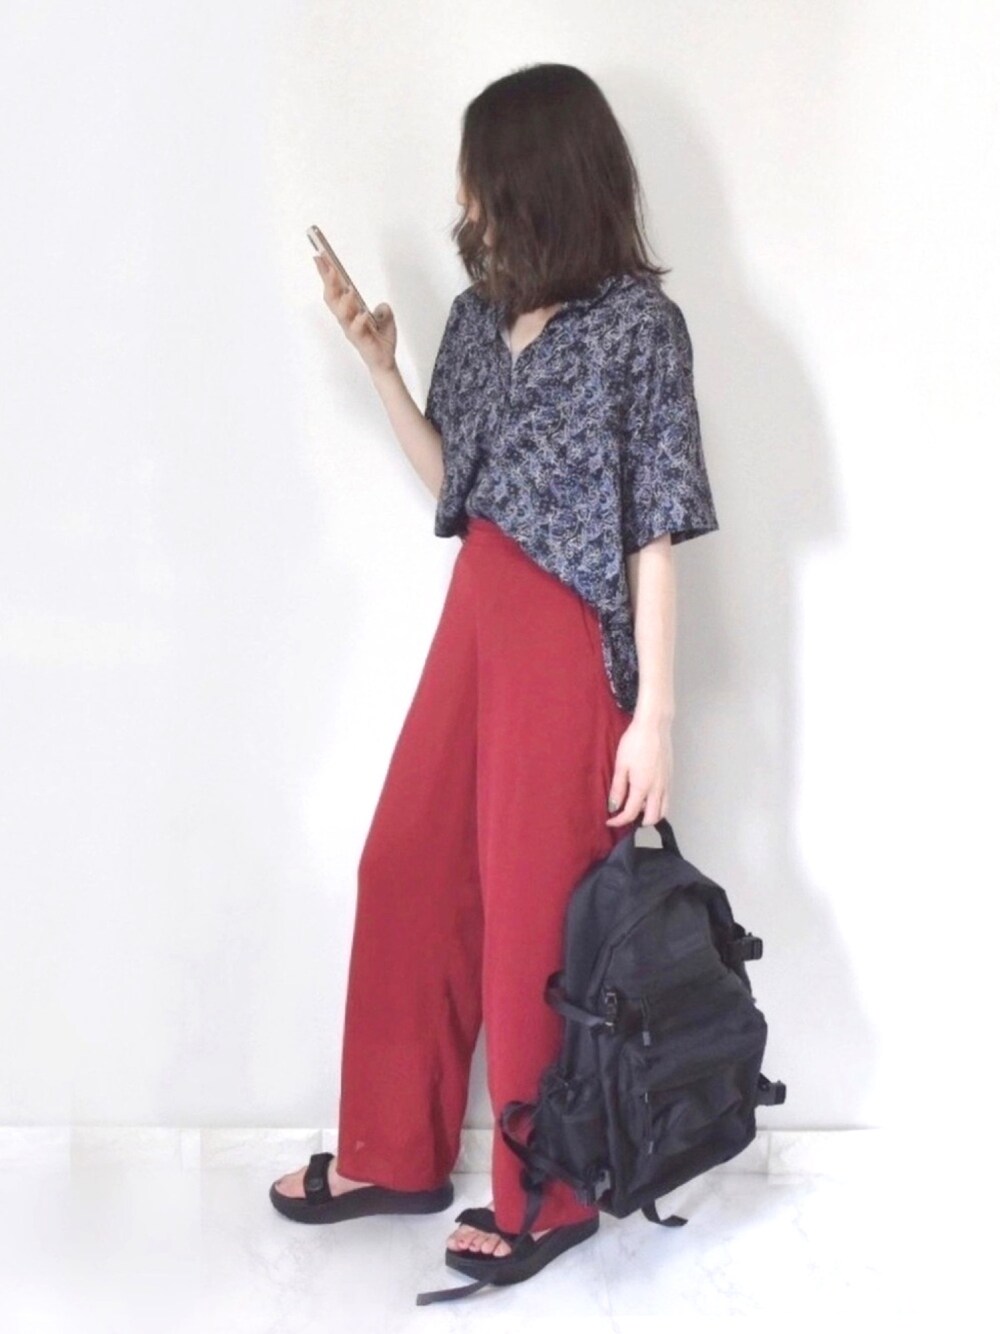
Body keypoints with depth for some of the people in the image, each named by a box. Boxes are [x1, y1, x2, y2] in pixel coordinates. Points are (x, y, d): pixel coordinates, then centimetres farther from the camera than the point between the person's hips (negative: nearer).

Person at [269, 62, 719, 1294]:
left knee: (537, 915, 2)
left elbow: (655, 532, -14)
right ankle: (392, 1153, 30)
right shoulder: (480, 313, 9)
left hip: (569, 641, -8)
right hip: (475, 619, 8)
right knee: (407, 874, 13)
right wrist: (377, 363, 6)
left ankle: (547, 1197, 21)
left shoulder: (639, 323, -13)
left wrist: (653, 712, -15)